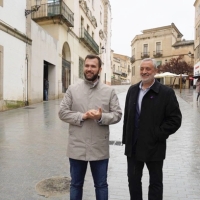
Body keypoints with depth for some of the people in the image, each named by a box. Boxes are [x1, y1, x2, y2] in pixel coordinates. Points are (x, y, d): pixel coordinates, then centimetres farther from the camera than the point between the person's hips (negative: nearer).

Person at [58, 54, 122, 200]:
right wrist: (82, 116, -16)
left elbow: (117, 114, -1)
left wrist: (101, 117, -20)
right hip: (77, 148, 1)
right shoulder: (72, 89, 1)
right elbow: (62, 113, -2)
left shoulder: (109, 91, 0)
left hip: (100, 148, 0)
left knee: (101, 185, 17)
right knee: (76, 184, 19)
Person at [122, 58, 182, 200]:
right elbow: (127, 116, 9)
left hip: (154, 147, -4)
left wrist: (157, 135, -15)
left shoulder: (166, 92, -9)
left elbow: (175, 119, -10)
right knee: (133, 180, 17)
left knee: (155, 182, 14)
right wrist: (126, 139, 7)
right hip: (133, 146, 5)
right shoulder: (132, 90, 7)